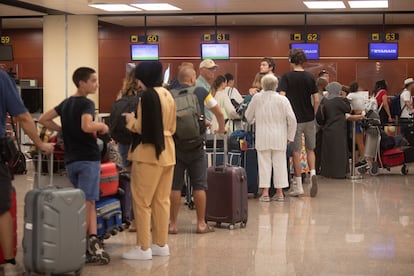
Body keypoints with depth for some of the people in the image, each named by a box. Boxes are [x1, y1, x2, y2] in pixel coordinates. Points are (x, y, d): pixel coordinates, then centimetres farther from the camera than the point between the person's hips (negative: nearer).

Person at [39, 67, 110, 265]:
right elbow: (87, 126, -28)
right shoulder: (86, 103, -10)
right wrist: (102, 126, -10)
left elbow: (43, 120, 15)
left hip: (70, 159, 7)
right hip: (88, 158, -7)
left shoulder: (66, 103, 13)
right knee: (87, 203, -6)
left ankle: (93, 242, 9)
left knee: (89, 202, 14)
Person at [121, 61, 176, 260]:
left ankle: (144, 248, 1)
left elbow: (141, 128, -18)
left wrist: (131, 120, 2)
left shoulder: (147, 96, -15)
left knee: (142, 201, -1)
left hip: (149, 153, -8)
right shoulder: (167, 95, 10)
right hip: (167, 152, 8)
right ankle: (161, 244, 19)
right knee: (162, 200, 13)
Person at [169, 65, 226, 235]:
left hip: (175, 144, 0)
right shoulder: (201, 93, 3)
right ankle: (201, 224, 10)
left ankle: (173, 224, 8)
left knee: (174, 186, 5)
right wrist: (221, 129, 30)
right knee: (199, 185, 7)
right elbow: (219, 113, 12)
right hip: (196, 144, 0)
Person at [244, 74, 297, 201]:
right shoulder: (282, 99, -5)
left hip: (263, 137, 0)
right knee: (279, 163, 8)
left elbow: (248, 117, 9)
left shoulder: (257, 98, -3)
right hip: (279, 138, 0)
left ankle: (265, 192, 1)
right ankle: (279, 192, 10)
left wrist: (255, 120, 32)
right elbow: (292, 119, -6)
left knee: (264, 163, 4)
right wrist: (290, 136, 5)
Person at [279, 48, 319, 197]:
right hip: (309, 119, 3)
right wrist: (313, 114, 13)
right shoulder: (310, 77, 1)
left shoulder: (287, 77, -7)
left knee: (296, 152, 4)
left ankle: (298, 186, 7)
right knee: (310, 149, 17)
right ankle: (313, 173, -7)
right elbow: (316, 100, -1)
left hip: (294, 119, -3)